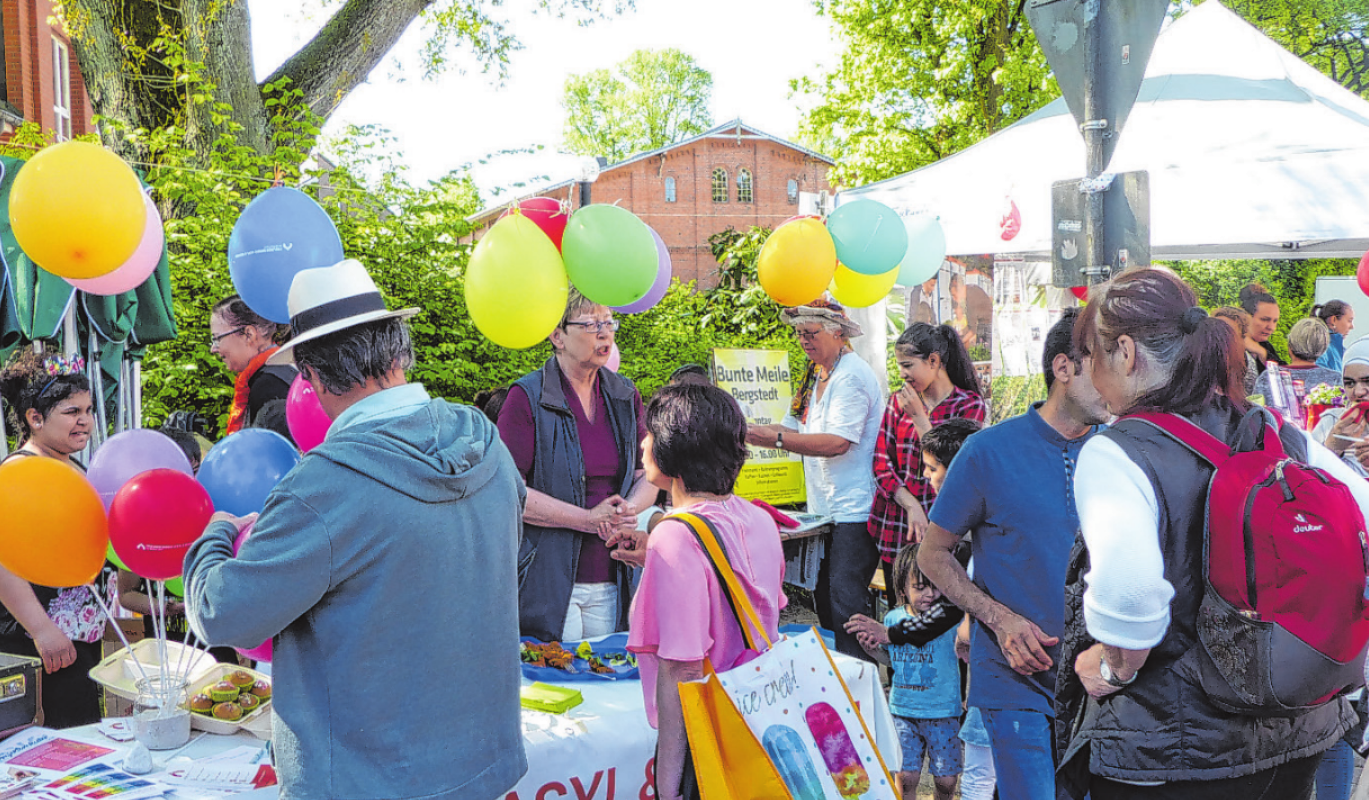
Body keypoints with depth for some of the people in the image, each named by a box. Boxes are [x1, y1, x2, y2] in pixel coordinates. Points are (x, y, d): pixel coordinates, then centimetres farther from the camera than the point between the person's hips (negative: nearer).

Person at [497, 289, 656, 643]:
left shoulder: (625, 396, 10)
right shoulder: (528, 397, -7)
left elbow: (648, 475, 14)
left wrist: (629, 510, -8)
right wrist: (587, 519, -15)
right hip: (548, 580, -5)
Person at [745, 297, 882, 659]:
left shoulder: (852, 375, -14)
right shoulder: (817, 375, 16)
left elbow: (837, 442, -24)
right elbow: (796, 431, 16)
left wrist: (775, 438, -26)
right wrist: (753, 433, 0)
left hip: (853, 511, -9)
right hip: (825, 508, 9)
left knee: (846, 599, -9)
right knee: (824, 597, 13)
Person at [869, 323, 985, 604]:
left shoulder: (969, 404, -1)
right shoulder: (898, 402, 9)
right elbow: (882, 464, 4)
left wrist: (919, 417, -11)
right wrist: (911, 505, -10)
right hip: (895, 530, 3)